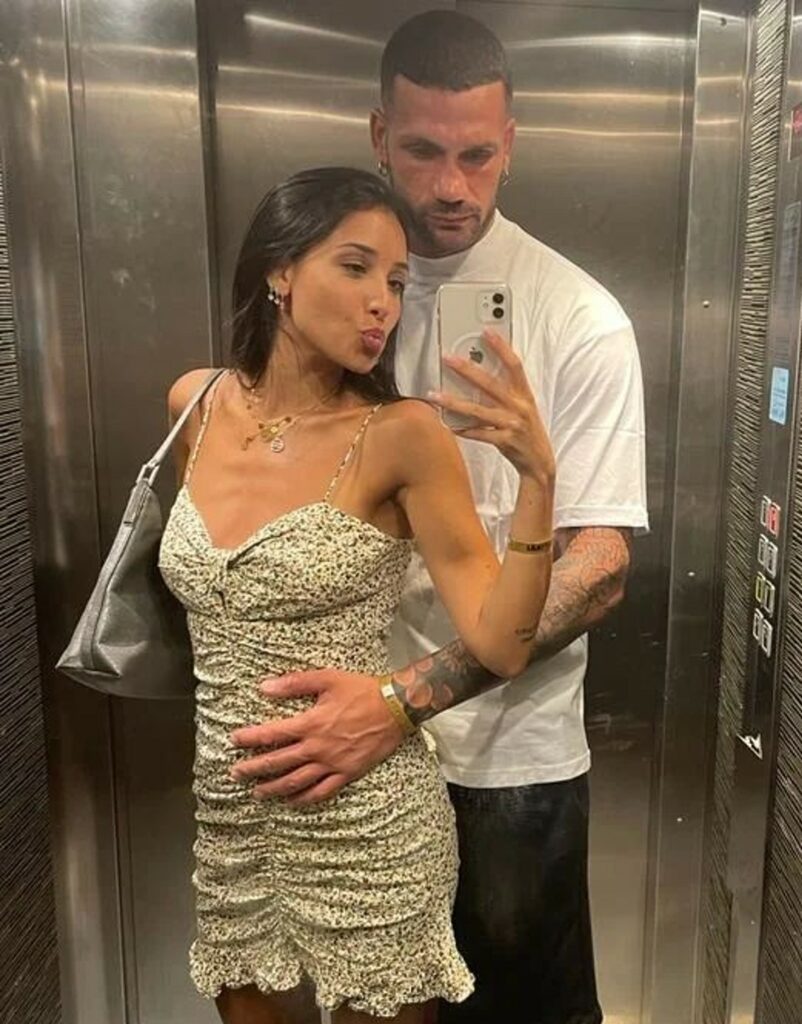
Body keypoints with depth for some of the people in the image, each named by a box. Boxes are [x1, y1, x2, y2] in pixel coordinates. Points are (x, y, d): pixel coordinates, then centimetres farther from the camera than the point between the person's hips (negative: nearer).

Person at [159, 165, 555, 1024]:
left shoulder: (402, 435, -15)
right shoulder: (195, 403, -2)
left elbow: (500, 645, -19)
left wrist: (536, 476, -29)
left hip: (368, 823, -4)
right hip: (224, 811, 5)